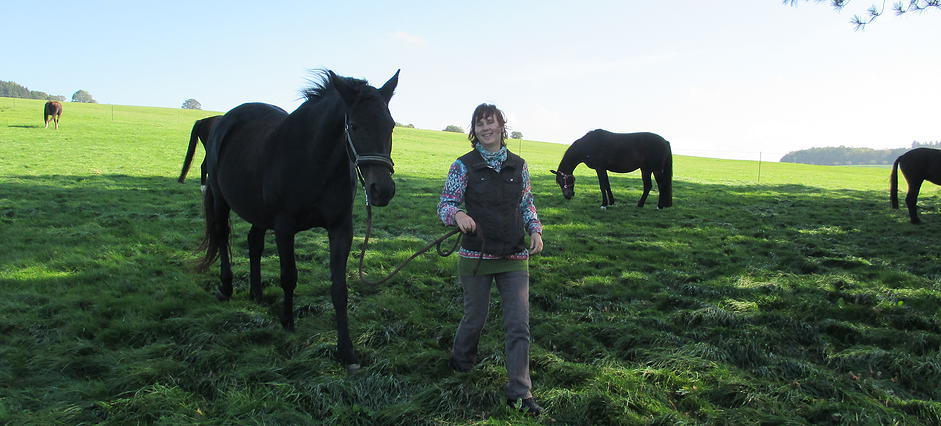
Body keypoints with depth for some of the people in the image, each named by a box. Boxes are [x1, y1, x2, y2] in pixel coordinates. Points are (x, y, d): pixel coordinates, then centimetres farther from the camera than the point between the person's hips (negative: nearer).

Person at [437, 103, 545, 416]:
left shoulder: (518, 165, 5)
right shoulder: (463, 166, -4)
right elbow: (444, 205, -6)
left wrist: (535, 229, -2)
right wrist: (458, 214, -28)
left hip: (515, 258, 2)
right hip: (476, 255, -2)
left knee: (519, 325, -2)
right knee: (475, 318, 14)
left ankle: (519, 392, 6)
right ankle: (461, 362, 45)